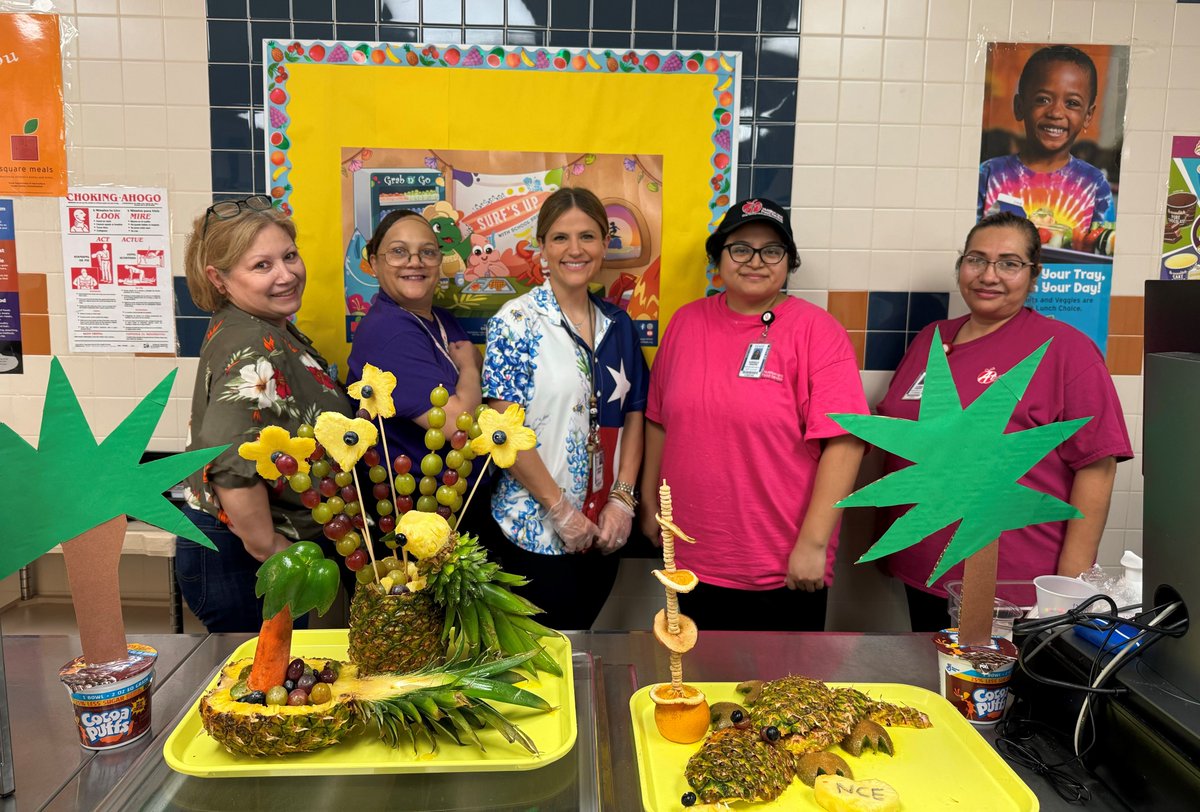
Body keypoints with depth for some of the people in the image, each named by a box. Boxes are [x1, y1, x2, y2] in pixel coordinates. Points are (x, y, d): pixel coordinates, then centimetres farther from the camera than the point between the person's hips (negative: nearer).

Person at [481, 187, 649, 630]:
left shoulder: (618, 324, 5)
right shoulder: (515, 322, -10)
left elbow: (633, 415, 7)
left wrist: (622, 498, -4)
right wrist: (561, 509, -14)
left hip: (603, 527, 5)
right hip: (534, 527, -5)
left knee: (581, 630, 19)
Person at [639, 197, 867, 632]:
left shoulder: (815, 329, -9)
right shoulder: (686, 321, 4)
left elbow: (844, 440, -15)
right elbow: (659, 419, 11)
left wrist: (813, 542, -18)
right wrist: (649, 502, 12)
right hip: (693, 556, 4)